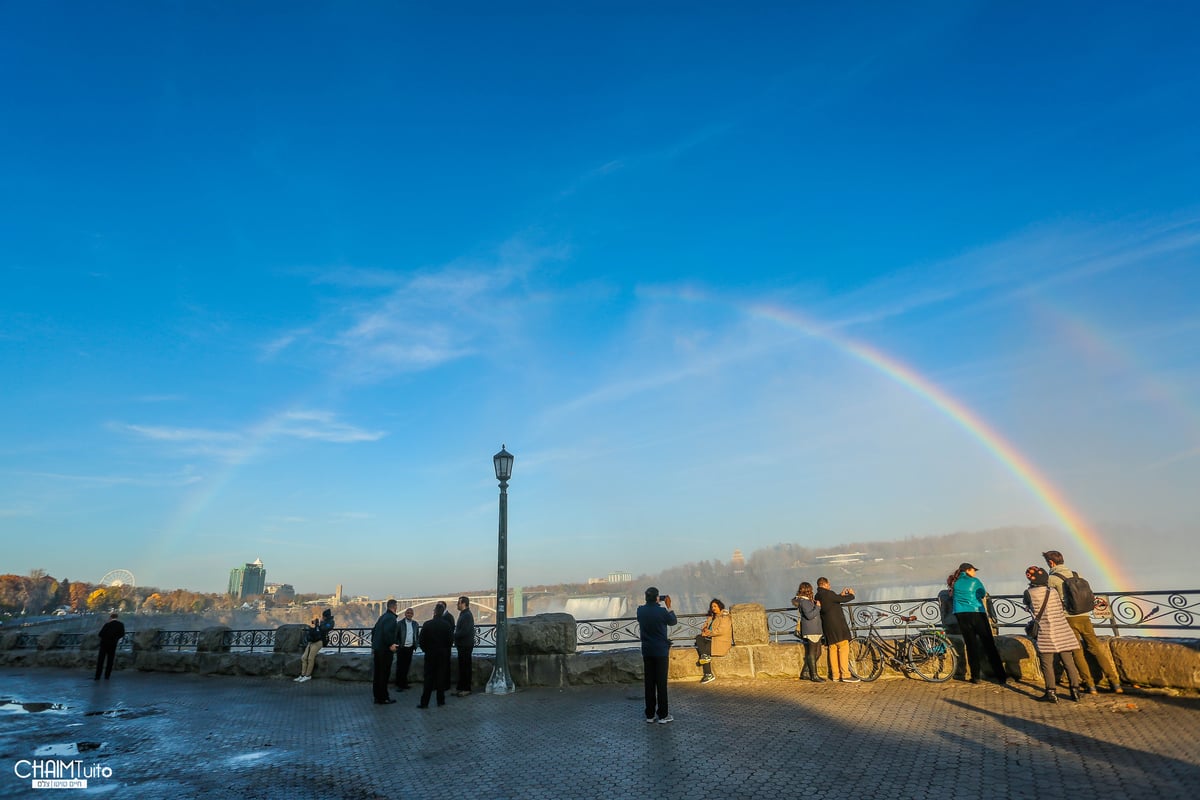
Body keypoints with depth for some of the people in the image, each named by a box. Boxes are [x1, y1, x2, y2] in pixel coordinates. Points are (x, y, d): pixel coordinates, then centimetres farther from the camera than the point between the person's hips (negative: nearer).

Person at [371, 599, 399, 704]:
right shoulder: (391, 618, -15)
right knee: (384, 673, -2)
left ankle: (378, 696, 24)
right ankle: (382, 698, 3)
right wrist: (391, 644, -22)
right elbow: (387, 632, -28)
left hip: (377, 648, 9)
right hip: (385, 650, -9)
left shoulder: (383, 616, 13)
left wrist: (374, 643, 23)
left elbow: (374, 630, 18)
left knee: (377, 673, 14)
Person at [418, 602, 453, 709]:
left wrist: (427, 650, 9)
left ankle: (424, 702, 5)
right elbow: (451, 640, -5)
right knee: (441, 676, 9)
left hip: (430, 655, 0)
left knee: (428, 677, 5)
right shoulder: (447, 625, -8)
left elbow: (422, 641, -7)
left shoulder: (427, 624, -10)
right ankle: (440, 700, 13)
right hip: (443, 655, 0)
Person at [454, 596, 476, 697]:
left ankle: (467, 689, 4)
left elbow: (464, 632, -25)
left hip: (466, 645, -10)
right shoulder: (463, 614, 14)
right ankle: (461, 688, 22)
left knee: (465, 667, -3)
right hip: (462, 645, 10)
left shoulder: (467, 615, -18)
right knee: (462, 667, 14)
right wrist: (455, 636, 3)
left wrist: (454, 635, -13)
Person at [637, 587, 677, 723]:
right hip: (661, 651, -4)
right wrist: (669, 606, 9)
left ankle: (650, 715, 16)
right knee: (661, 683, 3)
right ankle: (663, 715, 9)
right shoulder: (662, 611, -17)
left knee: (649, 683, 10)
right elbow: (674, 621, 1)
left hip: (647, 651, 4)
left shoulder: (640, 610, -4)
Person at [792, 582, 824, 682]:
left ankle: (805, 673, 21)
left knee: (817, 653, 14)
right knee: (812, 653, -3)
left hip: (816, 631, 10)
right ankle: (814, 676, 4)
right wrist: (817, 607, -18)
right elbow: (809, 615, -24)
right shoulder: (803, 601, -15)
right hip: (810, 632, -10)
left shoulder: (809, 600, 17)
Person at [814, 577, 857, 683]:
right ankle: (845, 675, -10)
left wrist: (841, 595, 19)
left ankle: (835, 675, 11)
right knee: (844, 647, -7)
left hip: (827, 627, 9)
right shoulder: (828, 594, -14)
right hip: (837, 625, -9)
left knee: (833, 650, 9)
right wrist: (851, 595, 9)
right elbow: (842, 599, -8)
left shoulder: (818, 596, 14)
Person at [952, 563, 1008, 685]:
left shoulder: (956, 583, 9)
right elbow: (984, 595, 11)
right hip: (977, 614, -3)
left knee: (971, 645, 7)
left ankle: (976, 676, 7)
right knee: (989, 645, 2)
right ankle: (1001, 676, 1)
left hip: (961, 615, 3)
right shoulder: (975, 581, 1)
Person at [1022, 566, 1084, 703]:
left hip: (1045, 633, -4)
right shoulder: (1053, 592, 5)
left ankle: (1051, 693, 0)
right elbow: (1061, 609, 12)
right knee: (1068, 661, 11)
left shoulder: (1029, 593, -7)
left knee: (1047, 663, 0)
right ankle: (1075, 690, 14)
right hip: (1062, 631, 4)